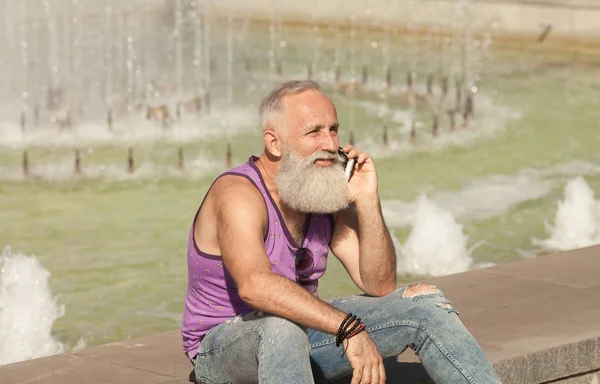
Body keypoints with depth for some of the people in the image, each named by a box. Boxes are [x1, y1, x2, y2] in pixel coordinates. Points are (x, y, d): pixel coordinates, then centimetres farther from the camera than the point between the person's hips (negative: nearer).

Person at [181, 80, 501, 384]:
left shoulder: (330, 198, 1)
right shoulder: (238, 194, -23)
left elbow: (379, 286, -3)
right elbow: (254, 285, -42)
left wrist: (367, 200, -15)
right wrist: (349, 329, -47)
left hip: (302, 334, 7)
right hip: (222, 348, -7)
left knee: (424, 302, -1)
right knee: (279, 327, -42)